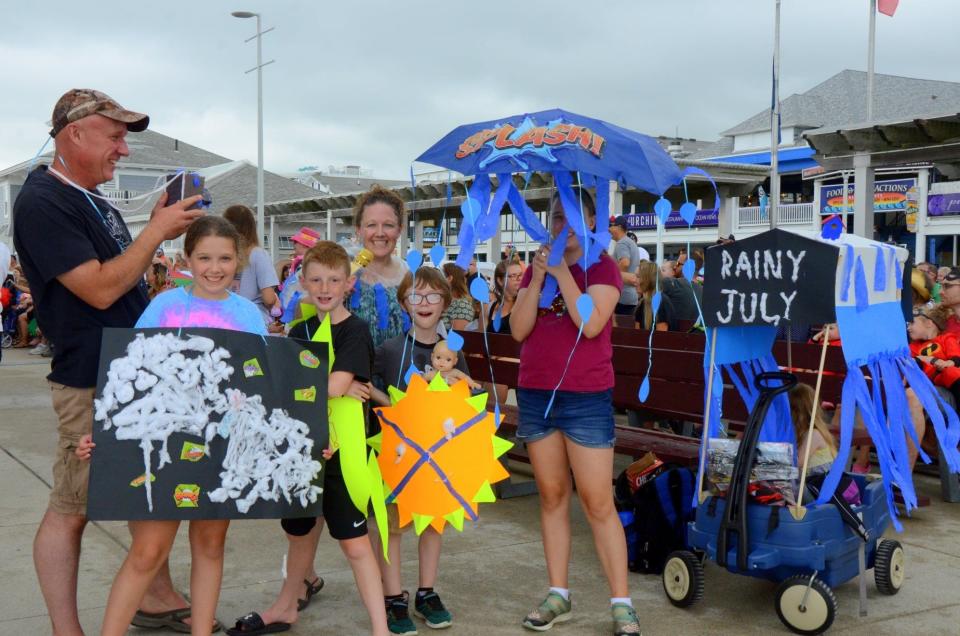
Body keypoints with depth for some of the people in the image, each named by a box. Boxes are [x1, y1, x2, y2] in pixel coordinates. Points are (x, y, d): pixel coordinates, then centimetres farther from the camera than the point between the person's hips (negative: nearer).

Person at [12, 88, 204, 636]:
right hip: (92, 386, -10)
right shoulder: (43, 203, -15)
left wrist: (163, 231, 7)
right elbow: (100, 288, -22)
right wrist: (157, 231, -17)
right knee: (71, 509, 1)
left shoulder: (95, 200, 12)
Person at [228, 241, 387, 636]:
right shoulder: (299, 332, 9)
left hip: (340, 448, -6)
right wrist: (331, 390, -17)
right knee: (300, 532, 21)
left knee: (355, 542, -5)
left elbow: (335, 387, -22)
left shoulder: (355, 332, -10)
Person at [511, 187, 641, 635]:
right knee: (552, 497, 10)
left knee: (598, 502, -4)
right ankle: (558, 595, 20)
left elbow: (591, 324, -17)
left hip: (587, 397, -4)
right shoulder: (536, 267, 11)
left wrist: (562, 272, -16)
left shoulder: (602, 267, -1)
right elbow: (518, 330, -1)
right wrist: (539, 276, -10)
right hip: (536, 395, 4)